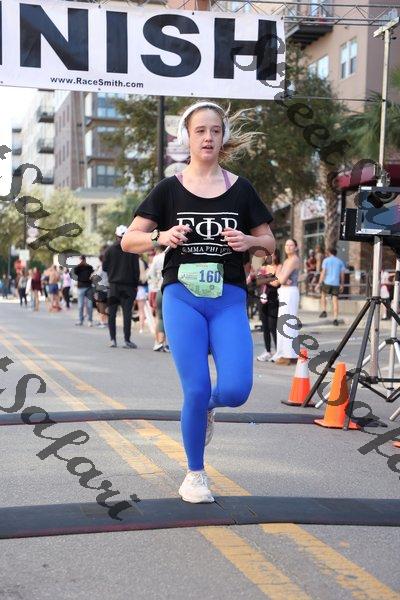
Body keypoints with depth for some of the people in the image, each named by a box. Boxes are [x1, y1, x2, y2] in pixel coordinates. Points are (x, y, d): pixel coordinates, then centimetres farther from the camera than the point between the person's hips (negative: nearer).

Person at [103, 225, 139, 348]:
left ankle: (113, 340, 5)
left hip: (113, 285, 1)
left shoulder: (110, 250, -2)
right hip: (128, 286, -1)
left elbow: (104, 267, 3)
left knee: (111, 313, 7)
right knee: (127, 313, -1)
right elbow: (136, 269, -2)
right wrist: (136, 284, 6)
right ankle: (127, 340, -5)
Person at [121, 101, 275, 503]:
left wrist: (248, 241, -10)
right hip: (182, 296, -1)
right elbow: (128, 241, 5)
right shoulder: (169, 189, 3)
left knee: (236, 390, -13)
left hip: (229, 299, 1)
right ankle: (194, 475, 16)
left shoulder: (241, 190, 6)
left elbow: (269, 244, 12)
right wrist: (161, 237, -15)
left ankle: (207, 407, 25)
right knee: (196, 390, -6)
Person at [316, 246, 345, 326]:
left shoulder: (326, 260, 1)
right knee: (335, 301, 2)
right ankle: (335, 319, -4)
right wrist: (342, 285, 19)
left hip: (327, 283, -2)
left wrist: (319, 283, -6)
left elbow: (323, 272, -6)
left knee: (323, 295, 24)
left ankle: (324, 311, 12)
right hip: (336, 284, 2)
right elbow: (342, 274, 9)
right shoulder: (340, 262, 11)